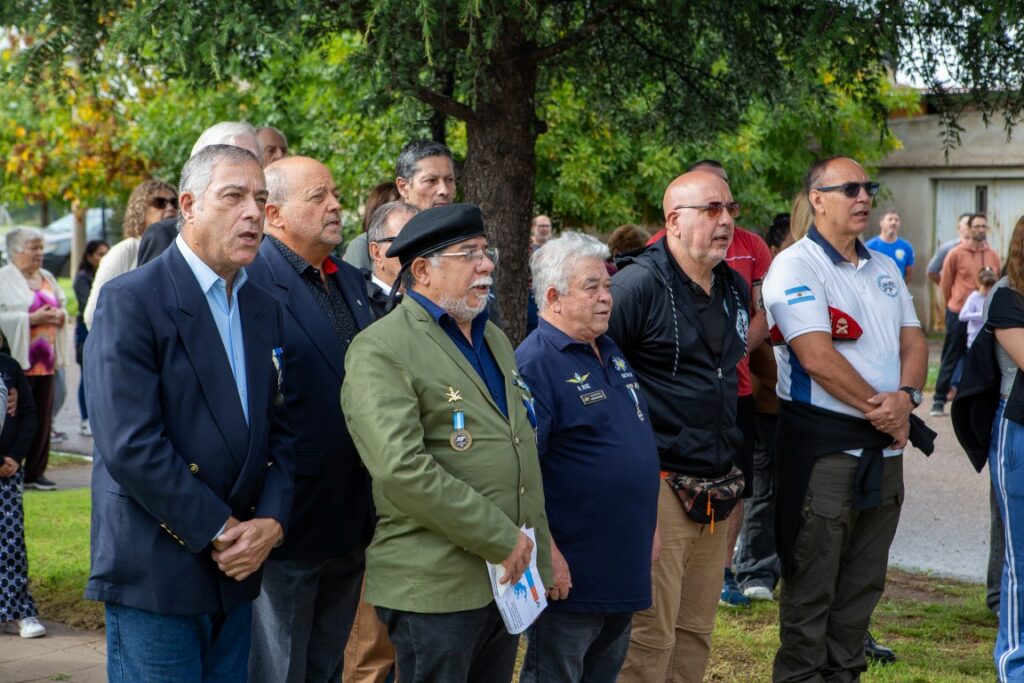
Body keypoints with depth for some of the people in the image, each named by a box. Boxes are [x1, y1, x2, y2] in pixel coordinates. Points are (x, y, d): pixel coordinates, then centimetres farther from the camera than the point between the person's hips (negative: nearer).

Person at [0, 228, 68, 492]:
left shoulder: (47, 277, 17)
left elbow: (63, 305, 24)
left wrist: (60, 314, 1)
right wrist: (32, 318, -19)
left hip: (46, 360, 7)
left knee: (43, 419, 7)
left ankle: (35, 472, 14)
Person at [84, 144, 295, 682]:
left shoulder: (264, 310, 13)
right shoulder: (130, 301, -10)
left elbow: (279, 432, 13)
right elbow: (130, 445, -18)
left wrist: (271, 521, -4)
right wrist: (220, 532, -14)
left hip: (235, 574, 7)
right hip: (156, 572, -6)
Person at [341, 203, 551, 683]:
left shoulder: (494, 340, 17)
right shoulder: (381, 350, -11)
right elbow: (401, 469, -22)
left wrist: (535, 549, 12)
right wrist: (501, 540, -18)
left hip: (506, 577, 8)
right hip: (436, 587, -8)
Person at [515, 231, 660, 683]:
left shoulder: (610, 353, 13)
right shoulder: (536, 364, -15)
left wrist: (647, 526, 20)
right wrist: (547, 555, -24)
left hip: (625, 568, 9)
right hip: (570, 576, -9)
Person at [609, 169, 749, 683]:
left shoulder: (736, 289, 13)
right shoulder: (639, 284, -12)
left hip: (716, 489, 8)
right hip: (658, 487, -8)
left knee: (696, 631, 13)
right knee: (649, 637, -6)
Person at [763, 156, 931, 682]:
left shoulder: (884, 269, 14)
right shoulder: (796, 267, -10)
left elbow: (913, 341, 10)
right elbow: (818, 358, -19)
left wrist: (905, 396, -11)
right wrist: (881, 411, -13)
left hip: (884, 445, 7)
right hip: (824, 445, -7)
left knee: (863, 580, 13)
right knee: (811, 583, 0)